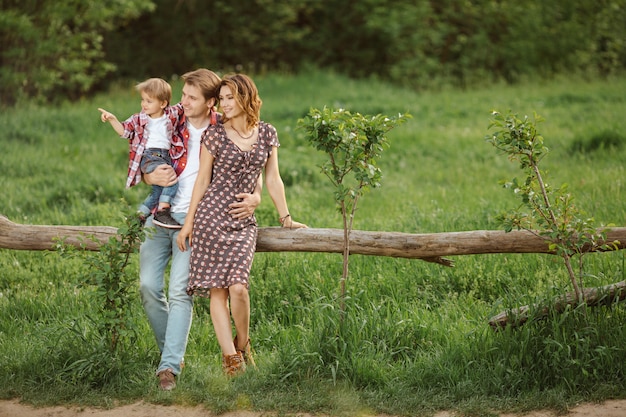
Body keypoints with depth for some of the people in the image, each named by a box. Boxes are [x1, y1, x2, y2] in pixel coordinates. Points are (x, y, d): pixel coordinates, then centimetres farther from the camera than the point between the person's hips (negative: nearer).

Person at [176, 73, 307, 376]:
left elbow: (272, 180, 13)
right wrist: (188, 222, 3)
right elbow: (203, 179, 4)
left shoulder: (267, 134, 8)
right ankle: (231, 358, -3)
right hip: (211, 216, -1)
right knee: (217, 289, -6)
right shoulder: (214, 135, 1)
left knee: (238, 285, -14)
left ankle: (243, 344, 9)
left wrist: (286, 218, 12)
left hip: (243, 222, 1)